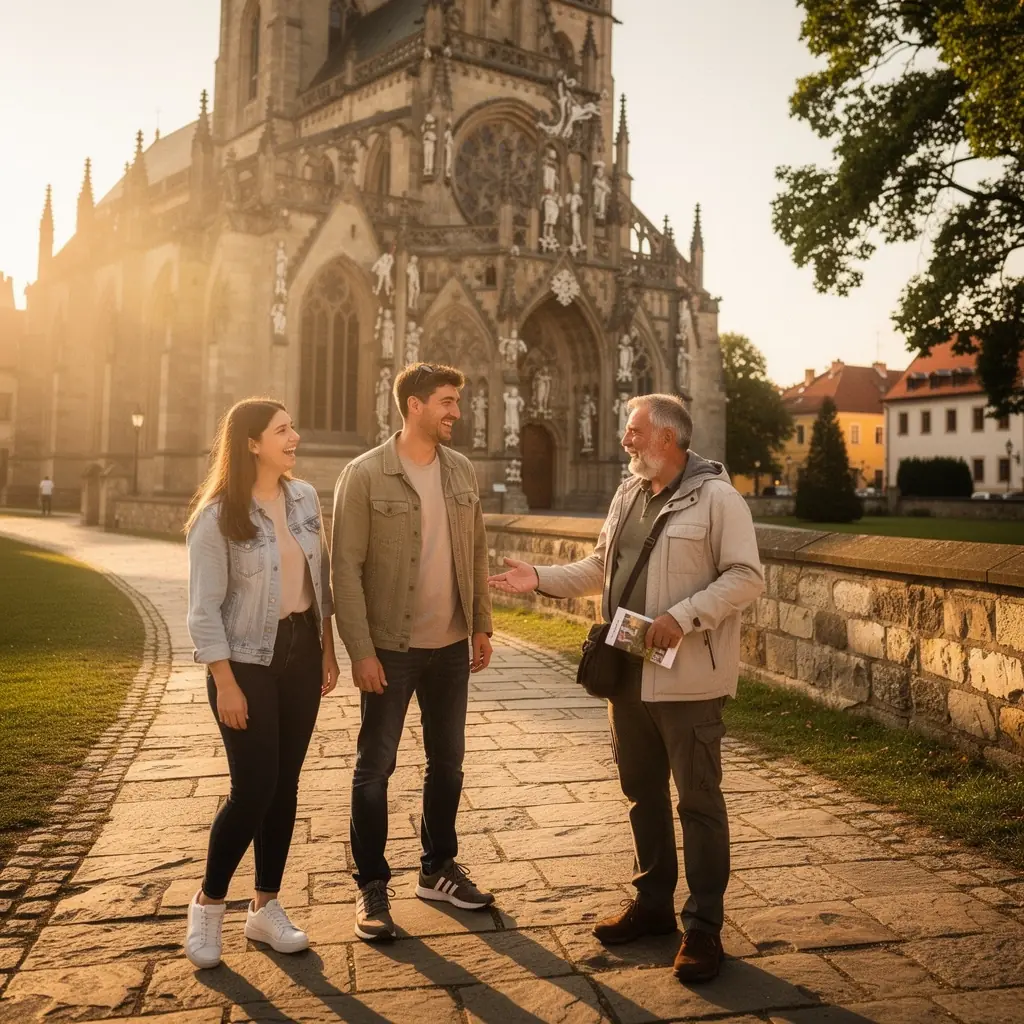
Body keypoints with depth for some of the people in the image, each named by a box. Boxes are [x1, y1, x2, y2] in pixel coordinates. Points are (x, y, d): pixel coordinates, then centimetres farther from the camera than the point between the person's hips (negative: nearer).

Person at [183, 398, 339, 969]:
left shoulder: (306, 498, 3)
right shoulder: (217, 516, -14)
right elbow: (205, 609, -13)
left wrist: (328, 651, 10)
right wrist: (226, 684, -15)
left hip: (301, 654, 5)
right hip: (248, 662, -5)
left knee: (286, 784, 10)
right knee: (254, 788, -4)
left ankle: (267, 907, 25)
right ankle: (209, 904, 20)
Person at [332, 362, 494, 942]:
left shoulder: (462, 471, 4)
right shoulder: (365, 475, -11)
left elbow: (477, 552, 10)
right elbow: (347, 567, -12)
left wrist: (482, 626, 8)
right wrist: (361, 650, -16)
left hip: (451, 646, 5)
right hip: (390, 649, -5)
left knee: (447, 763, 15)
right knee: (375, 769, 5)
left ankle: (439, 870, 33)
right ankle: (373, 887, 21)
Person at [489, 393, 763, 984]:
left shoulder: (716, 496, -10)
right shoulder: (628, 495, 13)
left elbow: (747, 577, -14)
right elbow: (602, 568, 18)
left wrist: (682, 617, -23)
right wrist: (541, 579, 7)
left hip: (688, 677, -7)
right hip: (629, 671, 8)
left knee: (698, 800, 2)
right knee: (643, 791, 17)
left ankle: (705, 927, 15)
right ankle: (654, 903, 33)